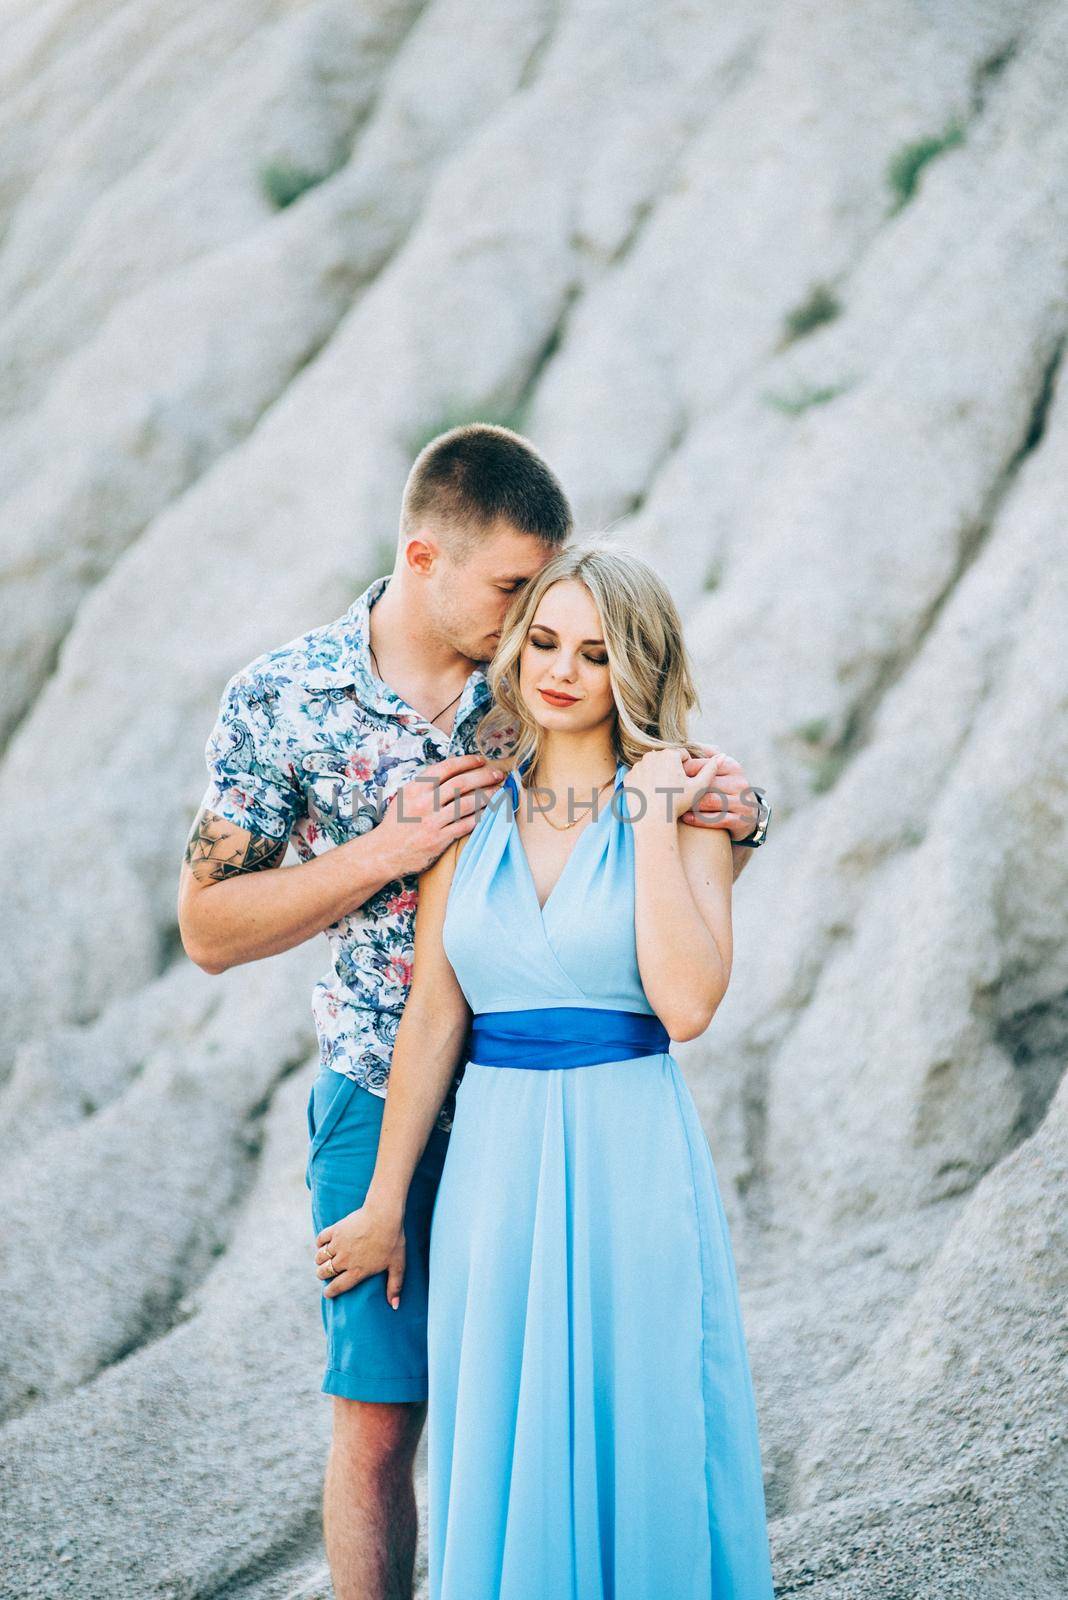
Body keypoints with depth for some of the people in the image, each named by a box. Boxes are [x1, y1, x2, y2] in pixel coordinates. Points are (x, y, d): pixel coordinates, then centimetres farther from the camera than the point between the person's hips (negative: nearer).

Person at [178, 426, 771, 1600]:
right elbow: (210, 928, -5)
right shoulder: (279, 702, -7)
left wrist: (733, 825, -17)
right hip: (386, 1105, -1)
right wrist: (384, 853, -18)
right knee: (381, 1416, 3)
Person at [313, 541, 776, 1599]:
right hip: (495, 1159, 3)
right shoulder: (471, 810, 5)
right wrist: (384, 1204, 7)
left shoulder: (683, 811, -2)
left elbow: (687, 1003, -16)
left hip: (633, 1155, -2)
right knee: (503, 1462, 8)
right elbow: (433, 1019, 6)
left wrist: (650, 820, -14)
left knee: (641, 1453, 4)